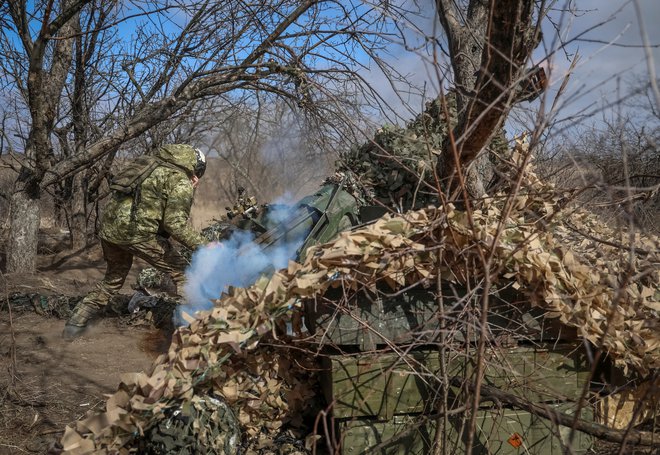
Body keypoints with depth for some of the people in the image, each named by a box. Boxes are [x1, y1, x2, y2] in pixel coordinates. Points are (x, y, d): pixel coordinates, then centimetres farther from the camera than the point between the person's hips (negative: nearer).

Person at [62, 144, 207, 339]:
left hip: (109, 228, 8)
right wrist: (202, 246, -7)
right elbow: (175, 223, -12)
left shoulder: (153, 169, 25)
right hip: (137, 233, -8)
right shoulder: (181, 182, -1)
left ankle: (75, 324, 30)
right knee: (182, 274, 6)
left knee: (112, 279, 29)